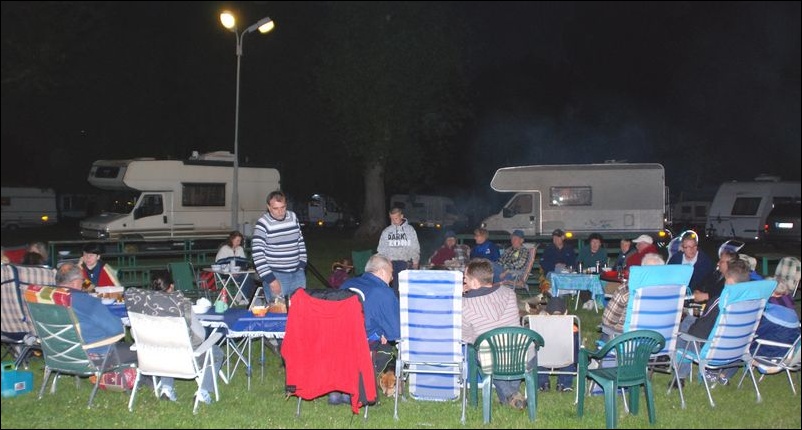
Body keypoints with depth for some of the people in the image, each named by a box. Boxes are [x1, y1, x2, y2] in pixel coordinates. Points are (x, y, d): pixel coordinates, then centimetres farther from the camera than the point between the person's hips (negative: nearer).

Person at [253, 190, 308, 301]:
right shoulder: (263, 224, -10)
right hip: (275, 275, -5)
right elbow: (257, 254, -13)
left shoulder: (293, 217, 5)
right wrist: (270, 279, -16)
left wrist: (302, 265, 10)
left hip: (297, 273, 5)